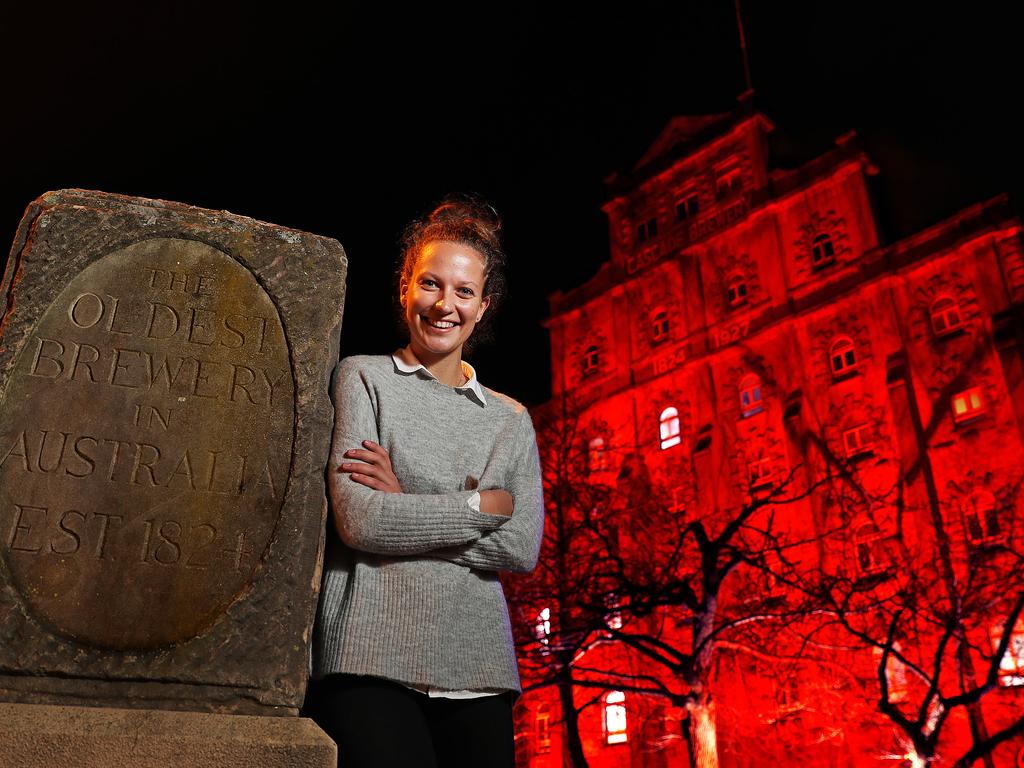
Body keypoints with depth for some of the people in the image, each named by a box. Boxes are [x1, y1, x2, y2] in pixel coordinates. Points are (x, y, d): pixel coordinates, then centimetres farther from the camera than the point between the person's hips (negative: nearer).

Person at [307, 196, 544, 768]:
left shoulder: (511, 420, 14)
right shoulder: (363, 378, 5)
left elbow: (523, 548, 1)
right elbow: (357, 521, -9)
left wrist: (406, 507, -7)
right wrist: (482, 504, -3)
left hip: (478, 667, 4)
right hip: (374, 657, -3)